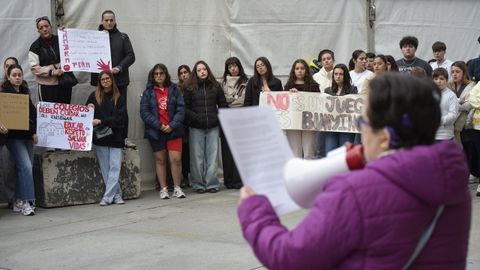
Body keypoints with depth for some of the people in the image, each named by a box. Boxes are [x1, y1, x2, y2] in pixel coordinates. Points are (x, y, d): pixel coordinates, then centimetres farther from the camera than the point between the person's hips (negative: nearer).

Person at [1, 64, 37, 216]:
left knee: (26, 167, 6)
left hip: (27, 135, 7)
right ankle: (26, 201, -12)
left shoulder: (25, 92, 13)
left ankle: (19, 202, 13)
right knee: (25, 166, -16)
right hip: (13, 135, -7)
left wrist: (34, 132, 12)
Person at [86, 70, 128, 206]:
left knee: (115, 167, -7)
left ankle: (108, 197, -6)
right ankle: (117, 195, 8)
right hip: (99, 137, 1)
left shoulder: (119, 98, 4)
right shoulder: (94, 96, 7)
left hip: (115, 137, -1)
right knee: (105, 168, 1)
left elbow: (119, 118, -5)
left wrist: (101, 121, -14)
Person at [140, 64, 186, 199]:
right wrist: (159, 126, -12)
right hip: (156, 131, 0)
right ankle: (163, 189, 13)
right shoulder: (148, 92, 3)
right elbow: (144, 112, -3)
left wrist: (172, 125, -11)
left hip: (173, 130, 0)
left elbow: (181, 108, 0)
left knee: (176, 159, -6)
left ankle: (177, 188, 7)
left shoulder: (174, 89, 5)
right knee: (160, 160, 6)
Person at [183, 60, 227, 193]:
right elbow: (185, 107, 1)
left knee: (212, 155, 2)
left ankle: (211, 183, 8)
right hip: (196, 128, -2)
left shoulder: (215, 86, 11)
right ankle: (198, 184, 9)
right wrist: (195, 117, -12)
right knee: (197, 157, 1)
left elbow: (223, 104, 13)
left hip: (213, 127, 2)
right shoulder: (190, 88, 4)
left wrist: (219, 117, -1)